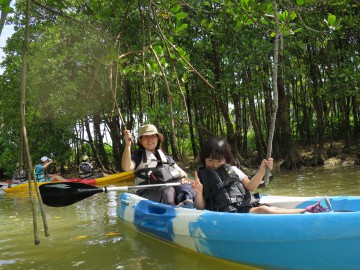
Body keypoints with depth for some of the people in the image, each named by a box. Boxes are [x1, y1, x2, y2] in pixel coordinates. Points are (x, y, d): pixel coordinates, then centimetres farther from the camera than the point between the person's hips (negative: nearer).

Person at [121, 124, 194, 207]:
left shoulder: (166, 157, 30)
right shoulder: (138, 157, 16)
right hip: (149, 192, -3)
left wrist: (183, 177, -1)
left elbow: (181, 172, 24)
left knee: (186, 187, -30)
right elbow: (127, 167, -6)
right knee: (168, 191, -37)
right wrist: (128, 145, -15)